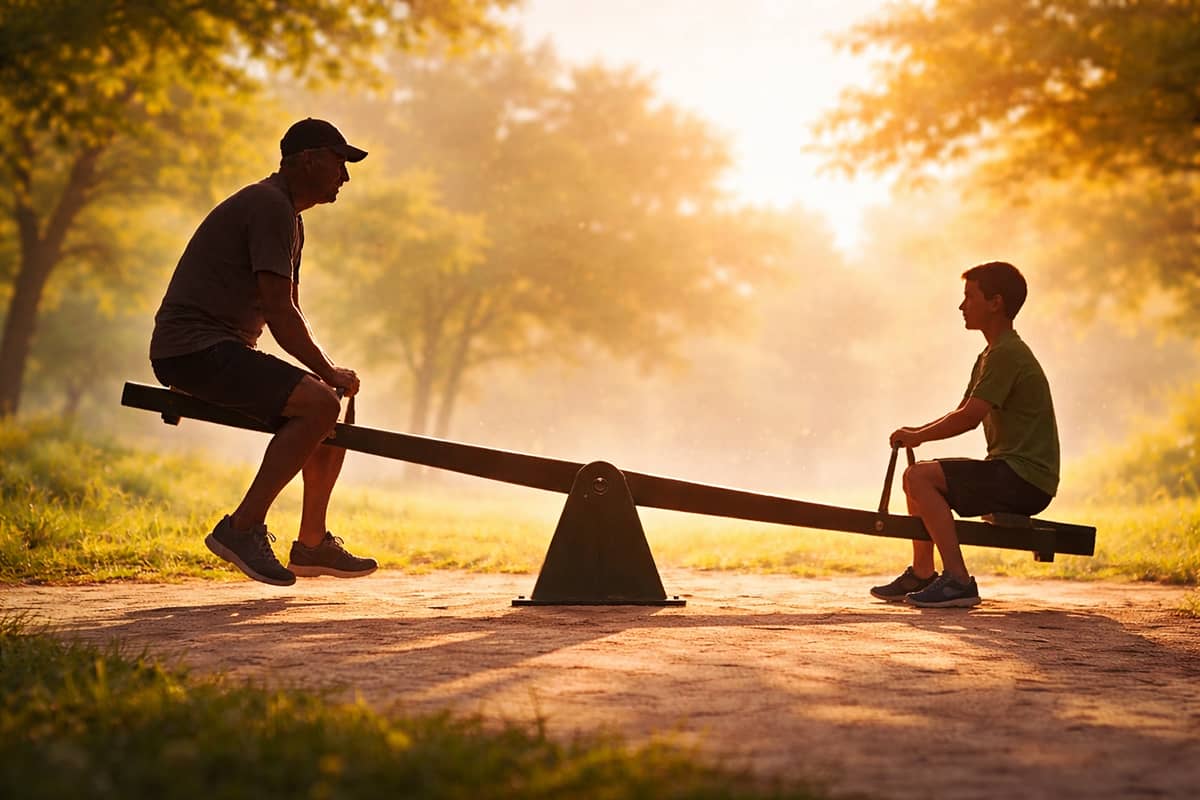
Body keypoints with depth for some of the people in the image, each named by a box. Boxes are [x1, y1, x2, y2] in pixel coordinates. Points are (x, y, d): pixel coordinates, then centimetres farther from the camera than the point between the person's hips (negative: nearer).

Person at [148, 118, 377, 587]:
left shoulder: (287, 215, 21)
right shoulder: (270, 206, -12)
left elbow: (289, 310, 24)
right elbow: (278, 311, -18)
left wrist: (326, 370, 9)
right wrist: (328, 371, -11)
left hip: (223, 351, 11)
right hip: (194, 348, -11)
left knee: (329, 406, 13)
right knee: (319, 402, -24)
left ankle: (313, 543, 13)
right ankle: (242, 528, -21)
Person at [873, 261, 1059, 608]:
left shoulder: (1006, 354, -15)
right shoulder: (993, 354, 19)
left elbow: (970, 417, -22)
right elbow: (965, 413, 22)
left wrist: (918, 436, -9)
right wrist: (918, 432, 7)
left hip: (1026, 479, -11)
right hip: (1014, 473, 11)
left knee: (919, 477, -19)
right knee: (919, 475, 18)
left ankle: (958, 580, -22)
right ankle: (921, 574, 20)